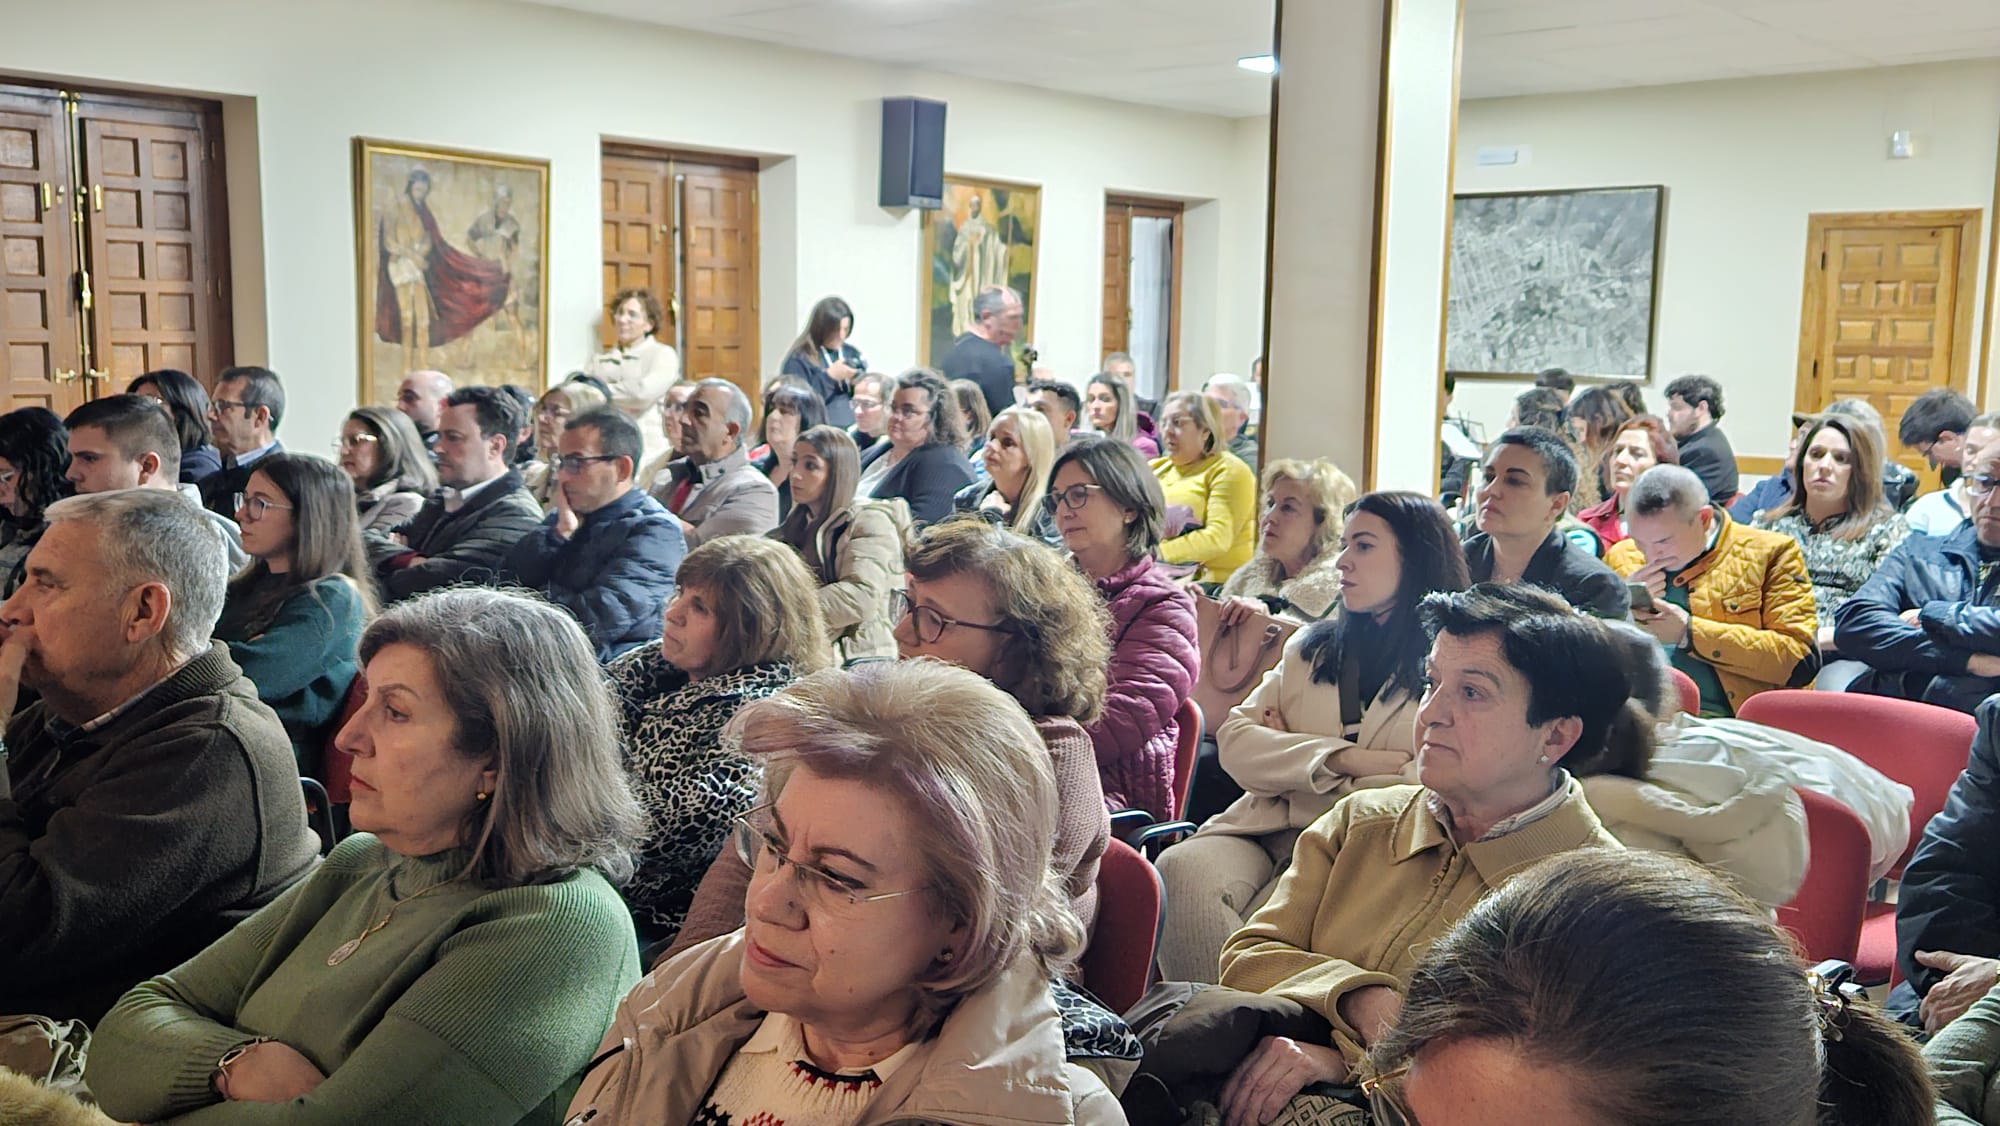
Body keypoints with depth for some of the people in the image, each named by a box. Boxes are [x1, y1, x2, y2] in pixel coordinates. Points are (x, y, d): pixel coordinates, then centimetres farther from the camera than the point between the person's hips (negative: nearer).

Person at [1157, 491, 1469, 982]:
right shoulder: (1311, 646, 23)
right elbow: (1234, 739, 11)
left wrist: (1287, 755, -2)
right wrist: (1344, 759, -6)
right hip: (1269, 830, 5)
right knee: (1181, 869, -28)